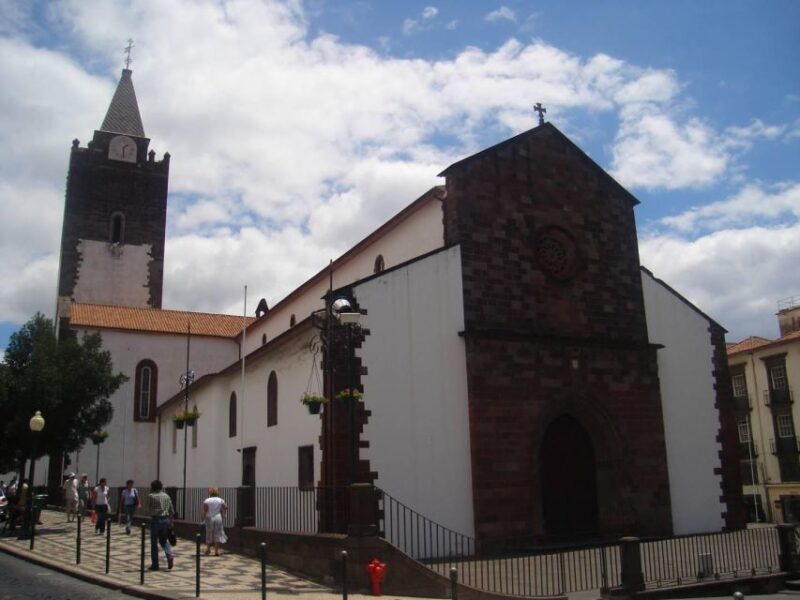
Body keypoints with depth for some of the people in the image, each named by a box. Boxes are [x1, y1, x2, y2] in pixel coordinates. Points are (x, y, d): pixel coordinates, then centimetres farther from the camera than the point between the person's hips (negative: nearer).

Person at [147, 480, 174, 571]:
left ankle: (155, 565, 9)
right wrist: (171, 522, 15)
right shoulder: (167, 496, 8)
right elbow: (171, 511, 8)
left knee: (154, 543, 7)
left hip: (155, 520, -4)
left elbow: (148, 508, 9)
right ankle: (170, 555, -6)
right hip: (165, 520, 4)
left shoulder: (151, 496, -4)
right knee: (163, 540, 18)